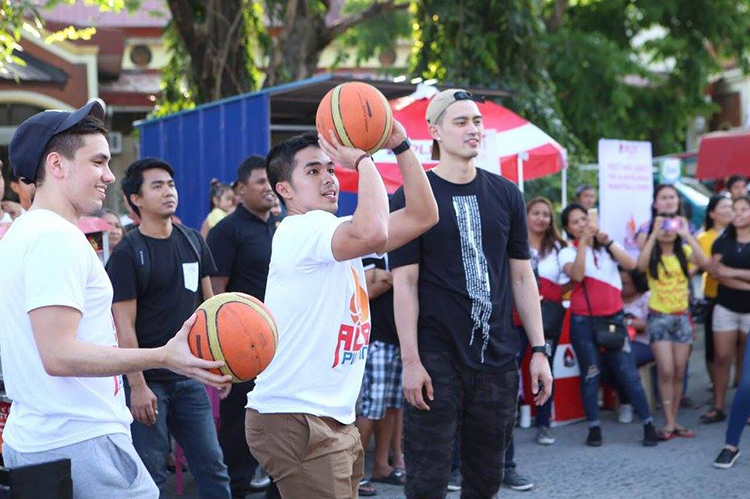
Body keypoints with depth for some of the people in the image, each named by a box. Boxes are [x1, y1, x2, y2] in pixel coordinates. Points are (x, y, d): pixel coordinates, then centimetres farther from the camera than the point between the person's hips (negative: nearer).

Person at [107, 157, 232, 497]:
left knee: (212, 467, 6)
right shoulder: (127, 254, -8)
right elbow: (124, 326, -12)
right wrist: (137, 386, -16)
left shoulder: (193, 242, 8)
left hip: (190, 376, 5)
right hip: (148, 380, -5)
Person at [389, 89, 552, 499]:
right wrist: (411, 361, -12)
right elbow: (405, 284, -6)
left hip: (497, 357, 4)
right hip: (436, 357, -4)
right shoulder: (412, 197, -3)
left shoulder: (505, 195, 10)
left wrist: (539, 350, 6)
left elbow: (522, 277, 12)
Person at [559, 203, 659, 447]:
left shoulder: (607, 246, 9)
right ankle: (594, 428, 12)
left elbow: (631, 265, -9)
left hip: (614, 318, 1)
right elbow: (577, 275, -20)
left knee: (628, 372, -2)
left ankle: (649, 425, 5)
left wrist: (606, 240, -14)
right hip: (583, 321, -1)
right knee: (590, 374, 3)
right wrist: (583, 243, -18)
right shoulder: (568, 252, 1)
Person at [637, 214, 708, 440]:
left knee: (679, 372, 5)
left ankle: (674, 421, 14)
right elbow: (641, 265, -24)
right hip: (658, 317, -2)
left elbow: (703, 262, -16)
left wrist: (687, 234, -16)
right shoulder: (652, 255, -1)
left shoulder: (684, 251, 4)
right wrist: (653, 235, -20)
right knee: (666, 371, -10)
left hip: (682, 317, 3)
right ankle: (669, 423, -4)